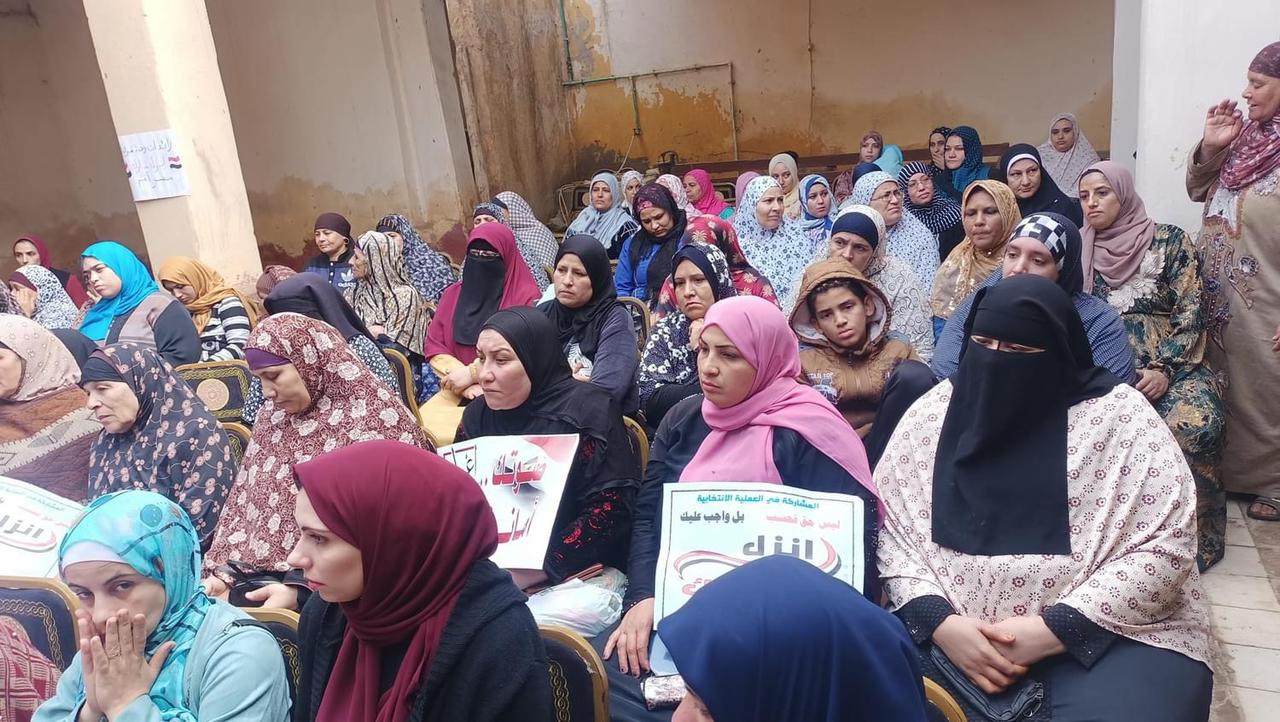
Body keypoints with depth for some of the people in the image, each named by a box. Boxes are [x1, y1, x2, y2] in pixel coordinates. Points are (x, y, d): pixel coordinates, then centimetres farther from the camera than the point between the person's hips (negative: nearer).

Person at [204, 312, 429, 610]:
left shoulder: (374, 416, -11)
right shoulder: (274, 414, 12)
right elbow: (244, 499, 15)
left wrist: (301, 588, -22)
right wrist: (223, 569, 2)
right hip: (265, 567, 6)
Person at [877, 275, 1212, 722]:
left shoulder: (1120, 416, -5)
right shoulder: (933, 413, 3)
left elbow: (1166, 546, -8)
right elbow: (890, 528, 2)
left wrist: (1052, 630, -15)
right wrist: (940, 622, -13)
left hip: (1101, 633, -1)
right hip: (952, 629, 2)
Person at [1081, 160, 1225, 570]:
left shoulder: (1170, 240, 2)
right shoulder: (1080, 251, 11)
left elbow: (1190, 313, -3)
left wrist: (1165, 370, -16)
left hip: (1172, 363, -2)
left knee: (1193, 427, -32)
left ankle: (1196, 532, -11)